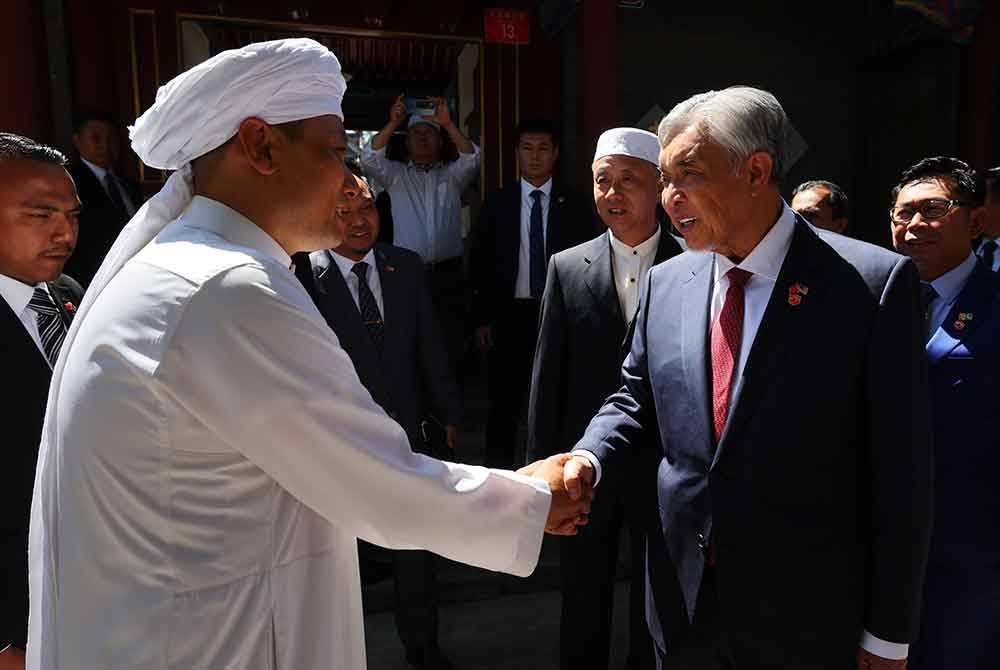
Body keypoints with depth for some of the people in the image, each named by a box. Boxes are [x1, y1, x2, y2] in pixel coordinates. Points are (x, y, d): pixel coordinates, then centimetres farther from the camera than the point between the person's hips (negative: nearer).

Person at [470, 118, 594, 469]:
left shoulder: (574, 205, 3)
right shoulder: (497, 203, 4)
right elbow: (480, 264, 4)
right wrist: (481, 319, -2)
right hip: (510, 315, 0)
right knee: (504, 402, 7)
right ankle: (498, 472, 22)